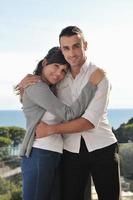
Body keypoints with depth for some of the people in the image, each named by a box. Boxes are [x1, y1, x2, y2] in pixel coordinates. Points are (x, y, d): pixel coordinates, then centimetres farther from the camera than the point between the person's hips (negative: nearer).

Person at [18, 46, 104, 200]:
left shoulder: (50, 89, 21)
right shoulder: (36, 86, -9)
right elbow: (69, 114, -13)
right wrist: (92, 84, -9)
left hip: (54, 156, 10)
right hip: (39, 155, -10)